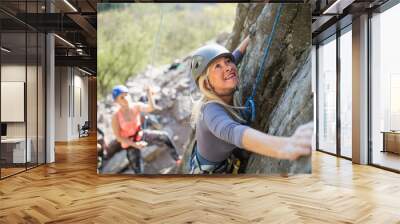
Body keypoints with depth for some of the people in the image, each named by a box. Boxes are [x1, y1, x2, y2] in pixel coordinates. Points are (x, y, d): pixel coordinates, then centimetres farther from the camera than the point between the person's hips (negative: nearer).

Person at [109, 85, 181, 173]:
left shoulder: (137, 106, -15)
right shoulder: (116, 117, -22)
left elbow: (151, 108, -33)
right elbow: (118, 137, -18)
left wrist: (149, 94, -48)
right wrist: (135, 144, -22)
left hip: (141, 135, 3)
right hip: (130, 144, -3)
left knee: (164, 136, -8)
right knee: (138, 171, -1)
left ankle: (177, 159, 10)